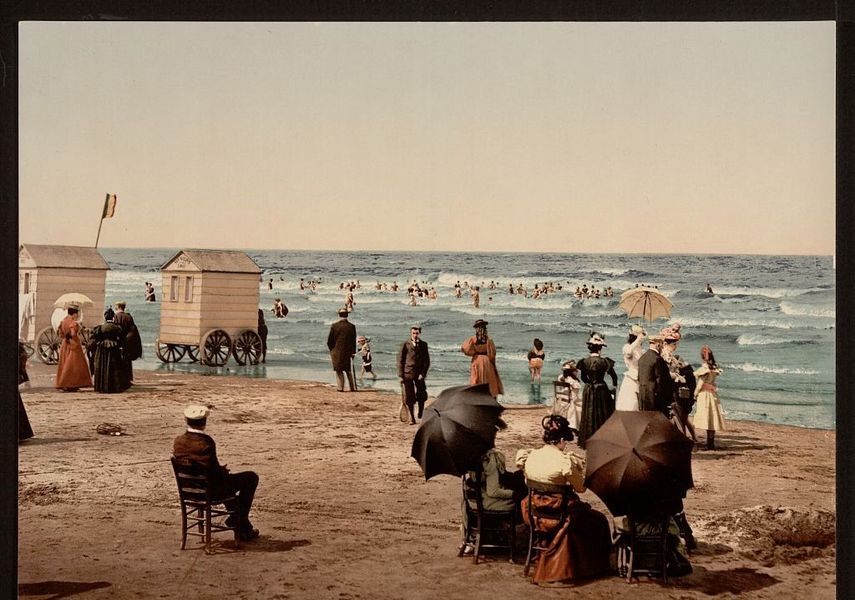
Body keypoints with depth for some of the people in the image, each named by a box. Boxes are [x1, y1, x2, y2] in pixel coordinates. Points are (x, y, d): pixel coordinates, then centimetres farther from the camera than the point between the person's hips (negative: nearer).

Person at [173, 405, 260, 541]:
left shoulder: (178, 442, -6)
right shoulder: (206, 442, -26)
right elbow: (215, 471, -23)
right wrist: (224, 471, 1)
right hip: (211, 491, -7)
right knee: (251, 477, 11)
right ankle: (240, 521, 20)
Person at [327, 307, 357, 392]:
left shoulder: (334, 326, -8)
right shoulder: (352, 326, -6)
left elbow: (329, 341, -3)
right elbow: (354, 341, -2)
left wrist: (332, 350, 12)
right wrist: (353, 352, 9)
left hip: (336, 352, -1)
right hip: (348, 353, 1)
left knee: (339, 371, 8)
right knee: (349, 371, 13)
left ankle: (340, 387, 3)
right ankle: (352, 387, 13)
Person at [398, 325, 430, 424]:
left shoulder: (423, 345, 8)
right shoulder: (405, 345, 2)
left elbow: (427, 361, 7)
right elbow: (400, 361, 2)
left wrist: (423, 373, -6)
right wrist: (401, 375, -4)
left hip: (419, 374, 1)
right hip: (408, 374, -1)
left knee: (421, 396, -3)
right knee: (409, 397, -1)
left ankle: (421, 415, 20)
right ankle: (412, 418, 9)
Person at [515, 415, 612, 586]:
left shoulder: (530, 456, -1)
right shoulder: (565, 461, -18)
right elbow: (581, 488, -8)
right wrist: (579, 467, 6)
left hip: (534, 515, 7)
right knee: (598, 520, 18)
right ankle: (596, 565, 27)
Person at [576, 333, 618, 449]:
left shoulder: (585, 361, -7)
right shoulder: (605, 361, -12)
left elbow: (583, 378, 6)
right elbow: (614, 376, -3)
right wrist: (613, 387, 15)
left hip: (589, 391, 2)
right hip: (602, 390, -2)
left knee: (589, 415, 11)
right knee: (603, 415, 9)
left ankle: (587, 441, 14)